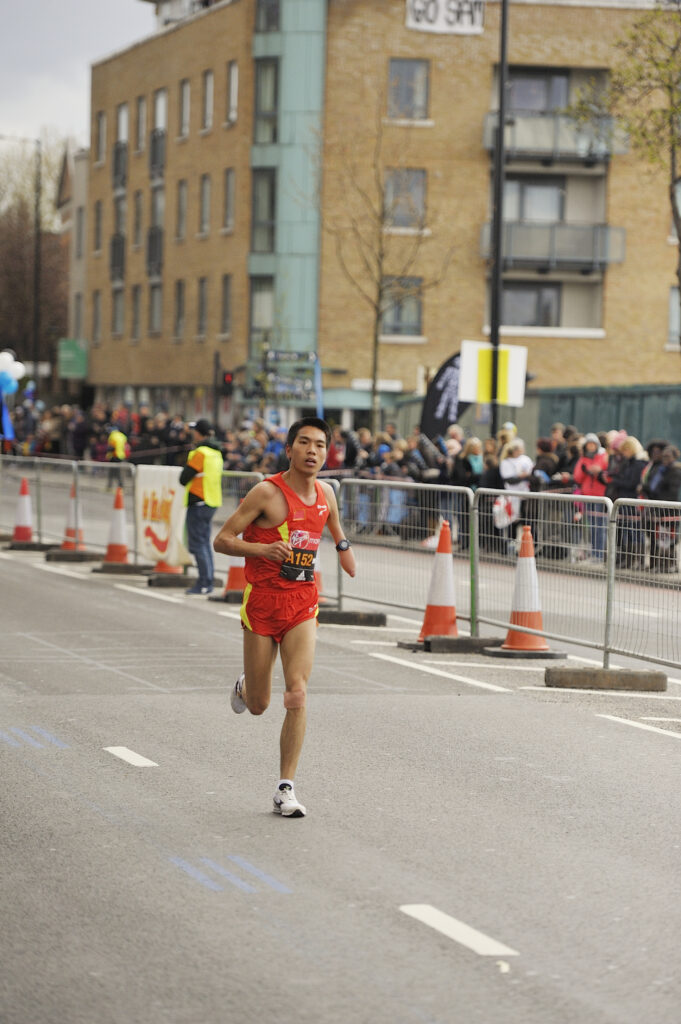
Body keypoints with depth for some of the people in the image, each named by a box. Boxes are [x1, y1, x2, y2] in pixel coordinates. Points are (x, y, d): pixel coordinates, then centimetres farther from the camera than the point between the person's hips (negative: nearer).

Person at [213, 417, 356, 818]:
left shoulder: (326, 492, 6)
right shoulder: (267, 493, -11)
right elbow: (222, 540, -10)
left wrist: (343, 545, 15)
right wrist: (263, 549, -24)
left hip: (303, 604, 3)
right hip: (262, 601, -3)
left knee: (298, 695, -14)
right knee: (258, 705, 7)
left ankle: (286, 787, -8)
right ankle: (245, 686, 45)